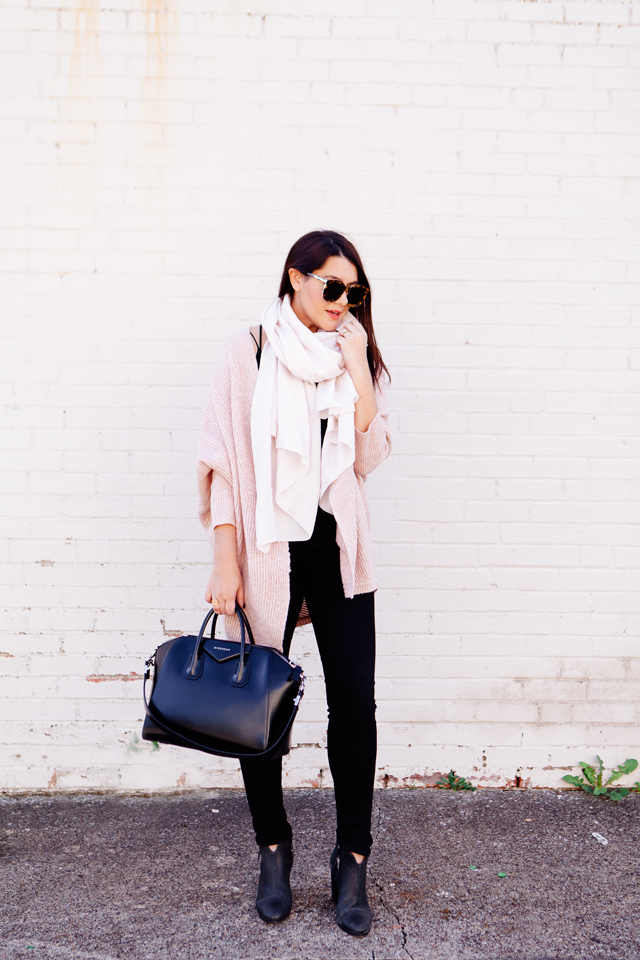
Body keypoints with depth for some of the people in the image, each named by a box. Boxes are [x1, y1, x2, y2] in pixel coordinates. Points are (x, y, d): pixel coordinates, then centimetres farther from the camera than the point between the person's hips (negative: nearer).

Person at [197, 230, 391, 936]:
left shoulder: (356, 356, 10)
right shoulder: (251, 352, -1)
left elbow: (369, 457, 1)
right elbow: (223, 461, -4)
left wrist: (356, 369, -7)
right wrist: (225, 562, -9)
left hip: (339, 549, 3)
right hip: (266, 551, -2)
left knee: (356, 701, 0)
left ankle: (352, 860, 18)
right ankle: (273, 850, 27)